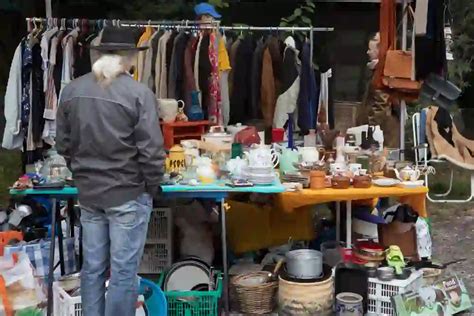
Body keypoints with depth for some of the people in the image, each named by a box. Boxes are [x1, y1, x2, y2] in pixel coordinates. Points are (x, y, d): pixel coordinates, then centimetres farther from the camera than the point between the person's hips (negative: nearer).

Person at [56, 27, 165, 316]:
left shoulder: (71, 90, 1)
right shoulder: (139, 93, -15)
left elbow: (64, 144, 8)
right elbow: (150, 150, -15)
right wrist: (152, 187, 0)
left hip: (88, 193, 5)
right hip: (129, 193, -5)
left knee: (92, 267, 16)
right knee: (124, 271, 6)